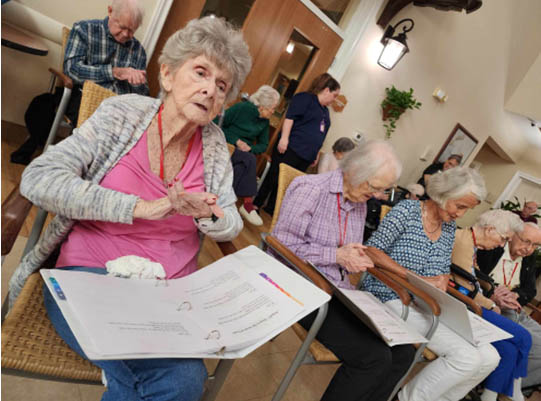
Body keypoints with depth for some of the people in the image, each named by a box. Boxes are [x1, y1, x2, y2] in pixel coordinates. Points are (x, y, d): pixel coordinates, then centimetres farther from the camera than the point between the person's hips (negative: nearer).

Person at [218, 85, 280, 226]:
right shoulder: (241, 108, -7)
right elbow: (218, 124, -7)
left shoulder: (265, 122, 10)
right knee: (249, 160, -33)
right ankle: (248, 204, -30)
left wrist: (251, 148, -7)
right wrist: (236, 141, -16)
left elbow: (263, 145, 15)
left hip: (244, 153, 5)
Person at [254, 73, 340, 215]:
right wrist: (284, 138, -23)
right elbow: (290, 117, -13)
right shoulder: (305, 98, -2)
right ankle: (254, 206, 6)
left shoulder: (325, 110, 24)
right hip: (291, 149, -8)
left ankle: (271, 210, 14)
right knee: (274, 179, -5)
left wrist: (316, 154, 24)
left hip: (306, 156, 8)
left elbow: (321, 135, 28)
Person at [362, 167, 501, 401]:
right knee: (467, 357, -19)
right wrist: (419, 280, -22)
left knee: (490, 358, -3)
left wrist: (441, 286, -5)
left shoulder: (449, 227, 13)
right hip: (391, 299, -8)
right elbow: (371, 250, -17)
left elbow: (444, 271, 19)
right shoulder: (407, 210, -9)